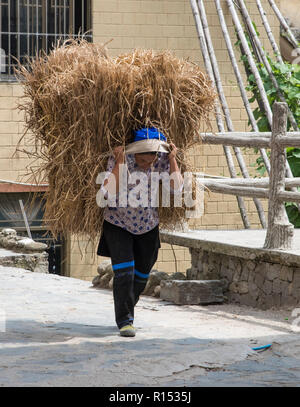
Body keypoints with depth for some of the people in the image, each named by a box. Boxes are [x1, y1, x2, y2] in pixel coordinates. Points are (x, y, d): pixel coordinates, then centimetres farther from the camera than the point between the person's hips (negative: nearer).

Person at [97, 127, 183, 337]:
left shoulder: (162, 161, -11)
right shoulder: (119, 159, -21)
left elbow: (176, 188, -17)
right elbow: (109, 192, -31)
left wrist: (172, 159, -21)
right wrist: (119, 162, -36)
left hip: (147, 227, 4)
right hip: (118, 225, -4)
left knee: (142, 274, 14)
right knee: (124, 272, -15)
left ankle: (127, 310, 36)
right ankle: (124, 320, -8)